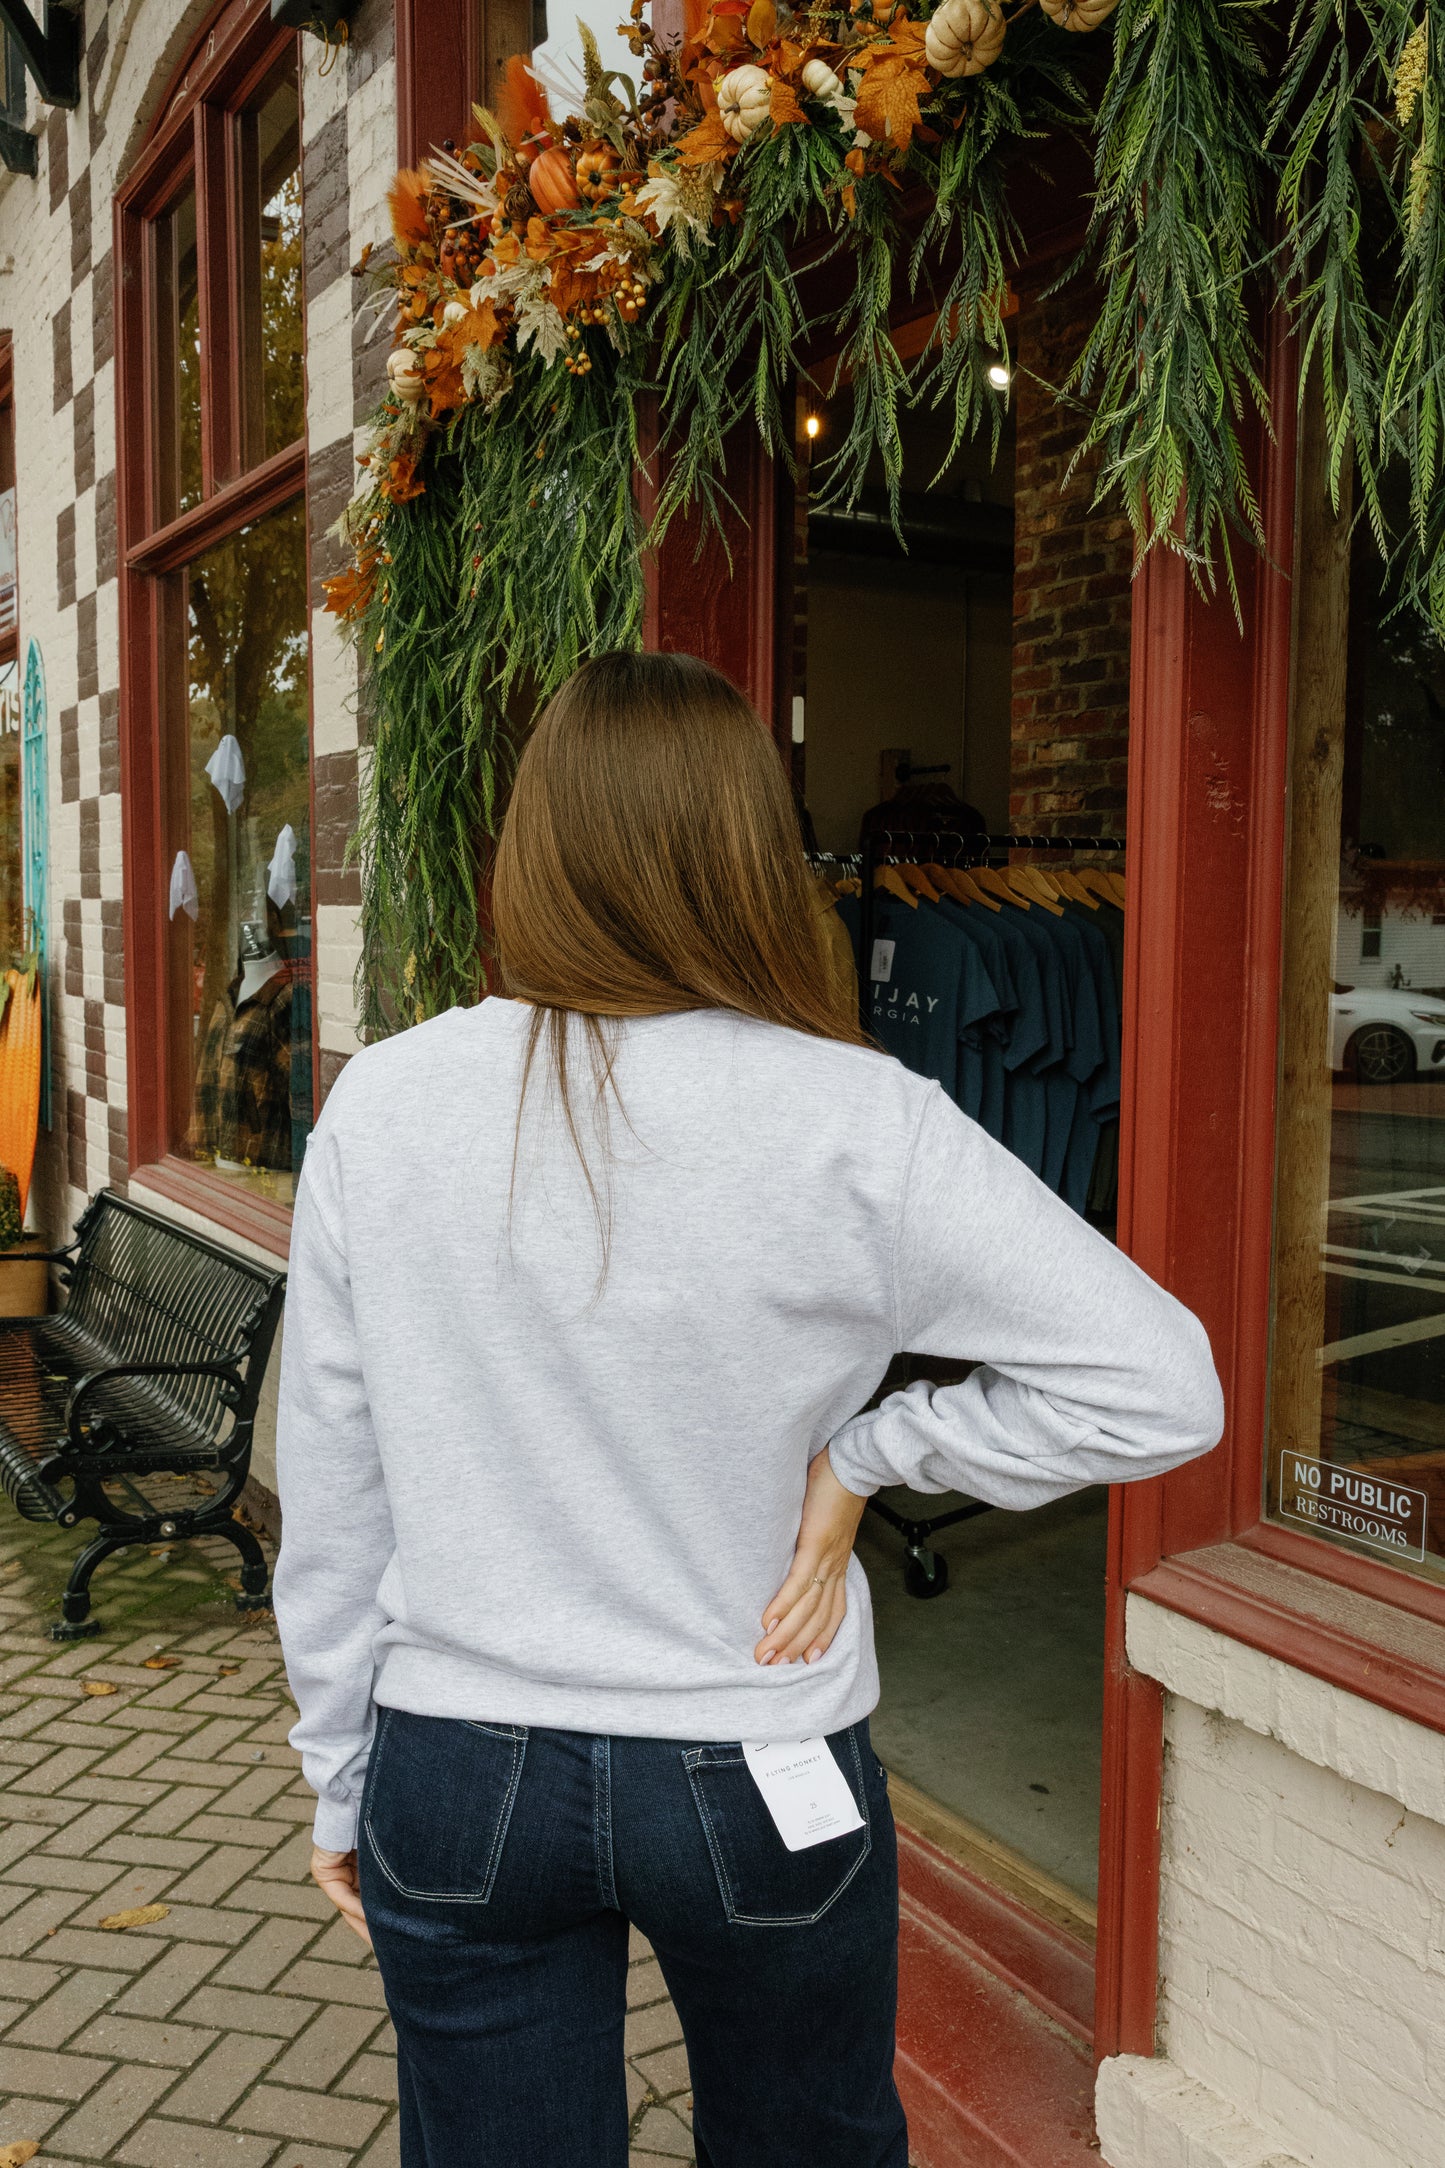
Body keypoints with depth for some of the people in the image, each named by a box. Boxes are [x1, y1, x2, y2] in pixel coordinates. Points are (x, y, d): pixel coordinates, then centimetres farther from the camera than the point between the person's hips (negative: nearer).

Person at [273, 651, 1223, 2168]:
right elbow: (1161, 1387, -15)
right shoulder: (855, 1125, -18)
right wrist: (863, 1456, -8)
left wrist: (344, 1780, 10)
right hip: (758, 1787, -1)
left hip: (457, 1776, 2)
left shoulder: (381, 1106, -12)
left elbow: (328, 1494, -3)